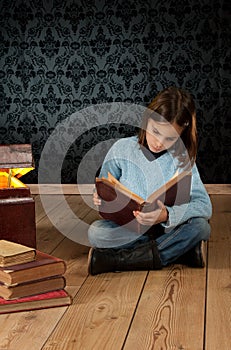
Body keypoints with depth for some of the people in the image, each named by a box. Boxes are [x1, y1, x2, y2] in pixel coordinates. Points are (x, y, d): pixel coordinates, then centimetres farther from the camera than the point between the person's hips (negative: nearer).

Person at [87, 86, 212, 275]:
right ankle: (180, 249, -23)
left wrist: (167, 215, -33)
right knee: (96, 232, -31)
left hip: (165, 228, 0)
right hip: (125, 229, 0)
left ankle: (116, 260, -26)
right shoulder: (122, 149, -6)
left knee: (200, 226, -28)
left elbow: (204, 205, -15)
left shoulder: (182, 158, -7)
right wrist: (101, 199, -23)